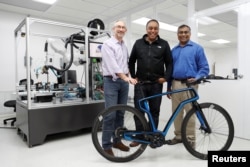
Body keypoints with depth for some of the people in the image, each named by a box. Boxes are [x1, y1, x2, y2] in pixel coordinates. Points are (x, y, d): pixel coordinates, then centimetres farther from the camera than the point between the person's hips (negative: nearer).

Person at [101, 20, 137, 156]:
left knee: (120, 113, 11)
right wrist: (125, 77, -30)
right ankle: (106, 145, 6)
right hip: (111, 81, -6)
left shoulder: (125, 46, 17)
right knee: (110, 114, -7)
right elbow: (112, 63, -20)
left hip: (124, 82, 7)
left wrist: (128, 77, 9)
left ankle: (117, 141, 24)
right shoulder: (107, 44, -6)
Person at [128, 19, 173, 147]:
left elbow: (169, 63, 7)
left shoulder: (164, 44, 5)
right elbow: (131, 62, 13)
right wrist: (133, 76, 5)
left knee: (154, 111, 8)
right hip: (141, 83, 1)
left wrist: (166, 77, -5)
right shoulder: (138, 43, 8)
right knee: (138, 111, 2)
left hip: (156, 84, 0)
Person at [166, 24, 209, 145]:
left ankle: (190, 138, 12)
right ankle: (178, 136, 20)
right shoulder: (173, 50, 17)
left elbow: (204, 68, 1)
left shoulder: (197, 48, 5)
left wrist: (196, 78, -18)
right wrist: (168, 86, 13)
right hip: (176, 84, 4)